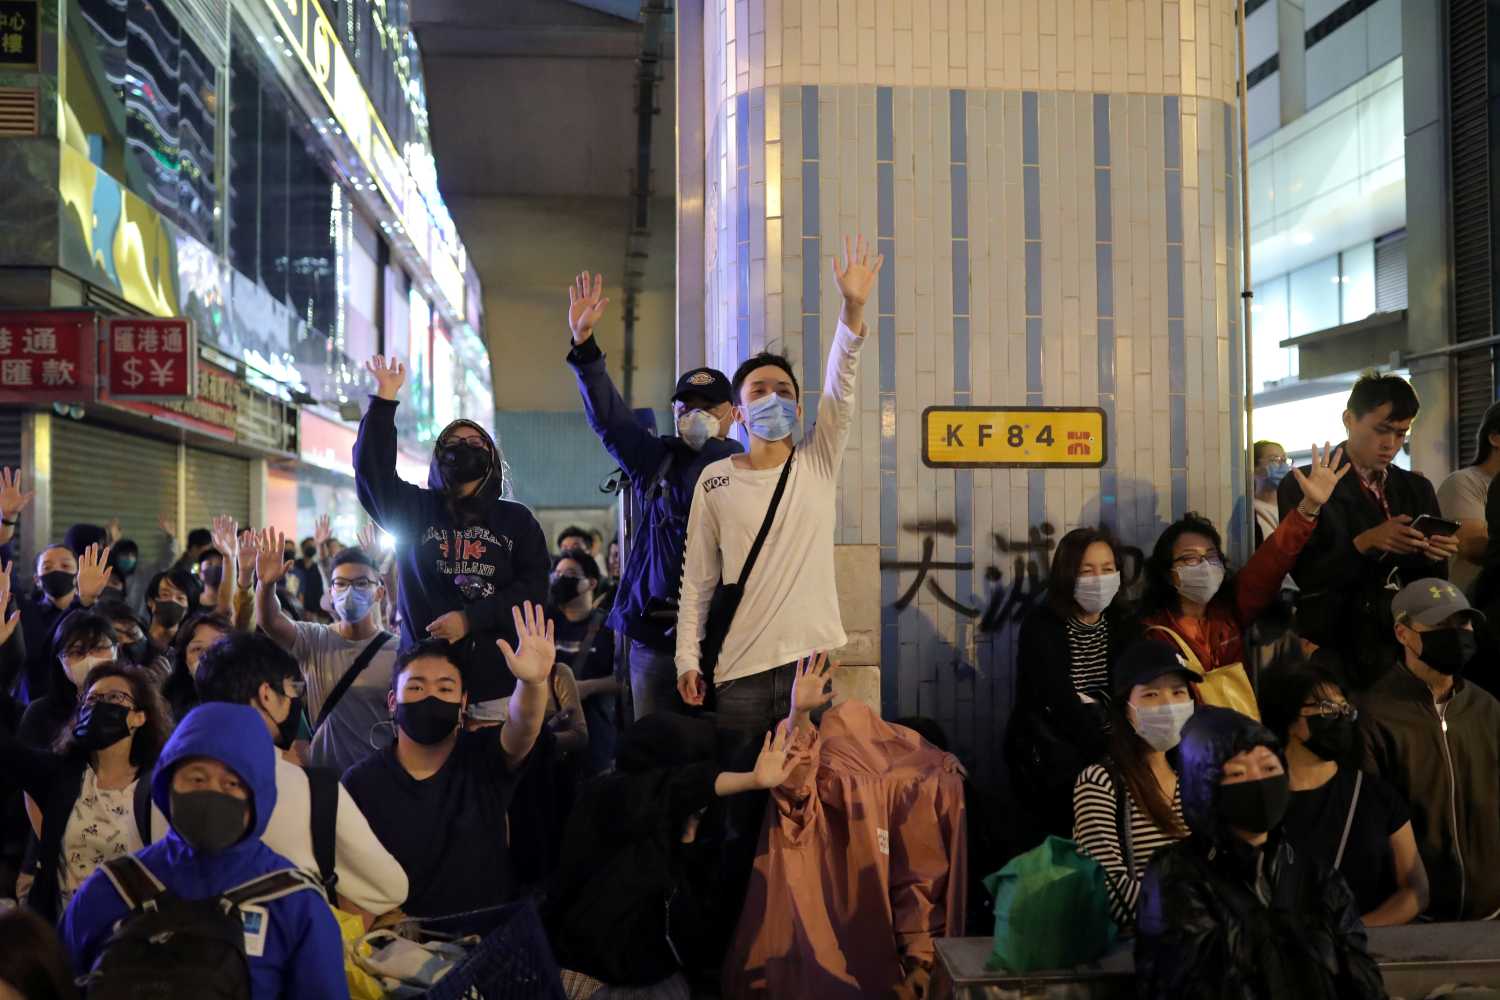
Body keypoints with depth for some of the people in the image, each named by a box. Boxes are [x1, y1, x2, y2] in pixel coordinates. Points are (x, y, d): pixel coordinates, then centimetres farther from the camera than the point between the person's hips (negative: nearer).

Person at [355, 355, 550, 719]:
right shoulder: (415, 510, 12)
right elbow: (372, 468, -2)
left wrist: (469, 619, -10)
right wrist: (385, 400, -7)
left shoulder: (517, 519, 10)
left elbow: (534, 588, 0)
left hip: (497, 678, 0)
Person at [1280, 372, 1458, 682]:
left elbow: (1432, 582, 10)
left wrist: (1435, 555, -11)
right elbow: (1305, 575, -11)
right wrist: (1364, 543, -23)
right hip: (1339, 650, -4)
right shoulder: (1301, 486, -4)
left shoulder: (1417, 489, 12)